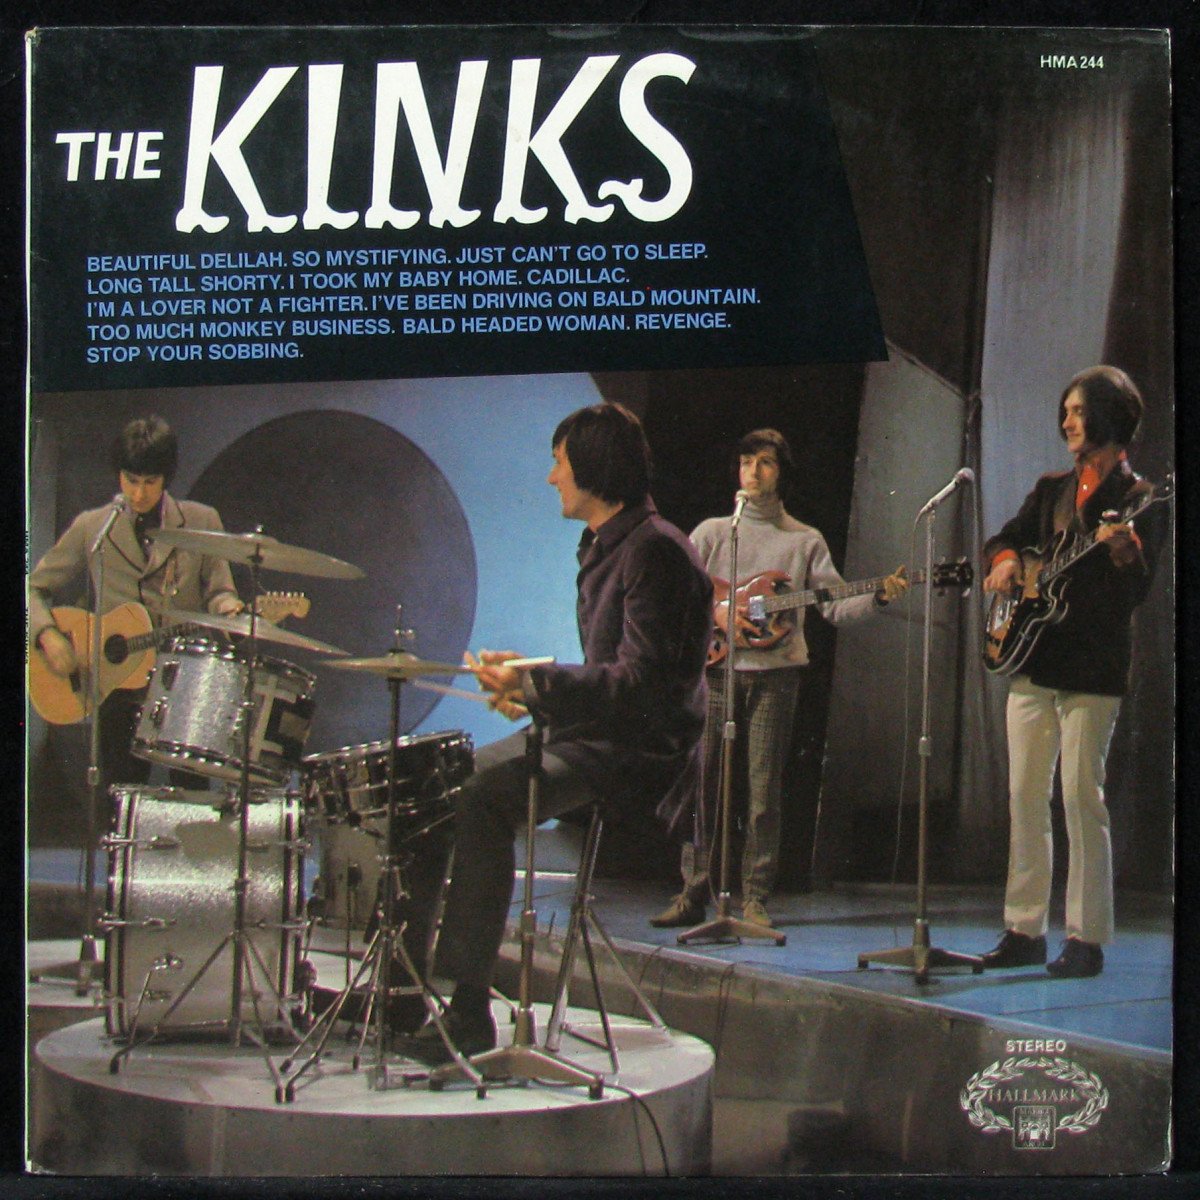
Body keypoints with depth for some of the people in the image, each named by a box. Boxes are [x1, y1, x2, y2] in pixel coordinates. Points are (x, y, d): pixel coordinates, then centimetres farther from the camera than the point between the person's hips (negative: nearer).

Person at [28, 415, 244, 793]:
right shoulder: (91, 528, 5)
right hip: (116, 686, 1)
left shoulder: (201, 522, 6)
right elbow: (36, 588, 8)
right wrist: (47, 635, -10)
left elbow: (217, 591, 6)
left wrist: (228, 610, -17)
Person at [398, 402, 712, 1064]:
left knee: (483, 800, -29)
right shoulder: (602, 547, 17)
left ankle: (470, 1012, -25)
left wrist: (535, 682, -29)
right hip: (586, 732, 10)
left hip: (634, 749, -10)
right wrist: (533, 690, 10)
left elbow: (640, 682, -23)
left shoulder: (656, 551, -15)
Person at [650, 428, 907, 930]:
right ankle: (693, 894, 4)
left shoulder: (805, 540, 12)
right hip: (716, 668, 0)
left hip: (775, 671, 0)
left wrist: (877, 597, -10)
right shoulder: (712, 532, 12)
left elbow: (834, 605, 7)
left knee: (764, 790, -2)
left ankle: (755, 898, 4)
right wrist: (714, 611, -10)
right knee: (700, 785, -2)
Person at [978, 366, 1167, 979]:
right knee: (1025, 795, 7)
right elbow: (1001, 540, 19)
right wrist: (1004, 560, -3)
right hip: (1033, 661, 6)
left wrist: (1125, 552, -31)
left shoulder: (1138, 499, -3)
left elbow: (1137, 590, -11)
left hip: (1093, 669, -6)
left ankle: (1087, 939, -3)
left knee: (1081, 795, -8)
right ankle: (1024, 929, 14)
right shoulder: (1051, 489, 16)